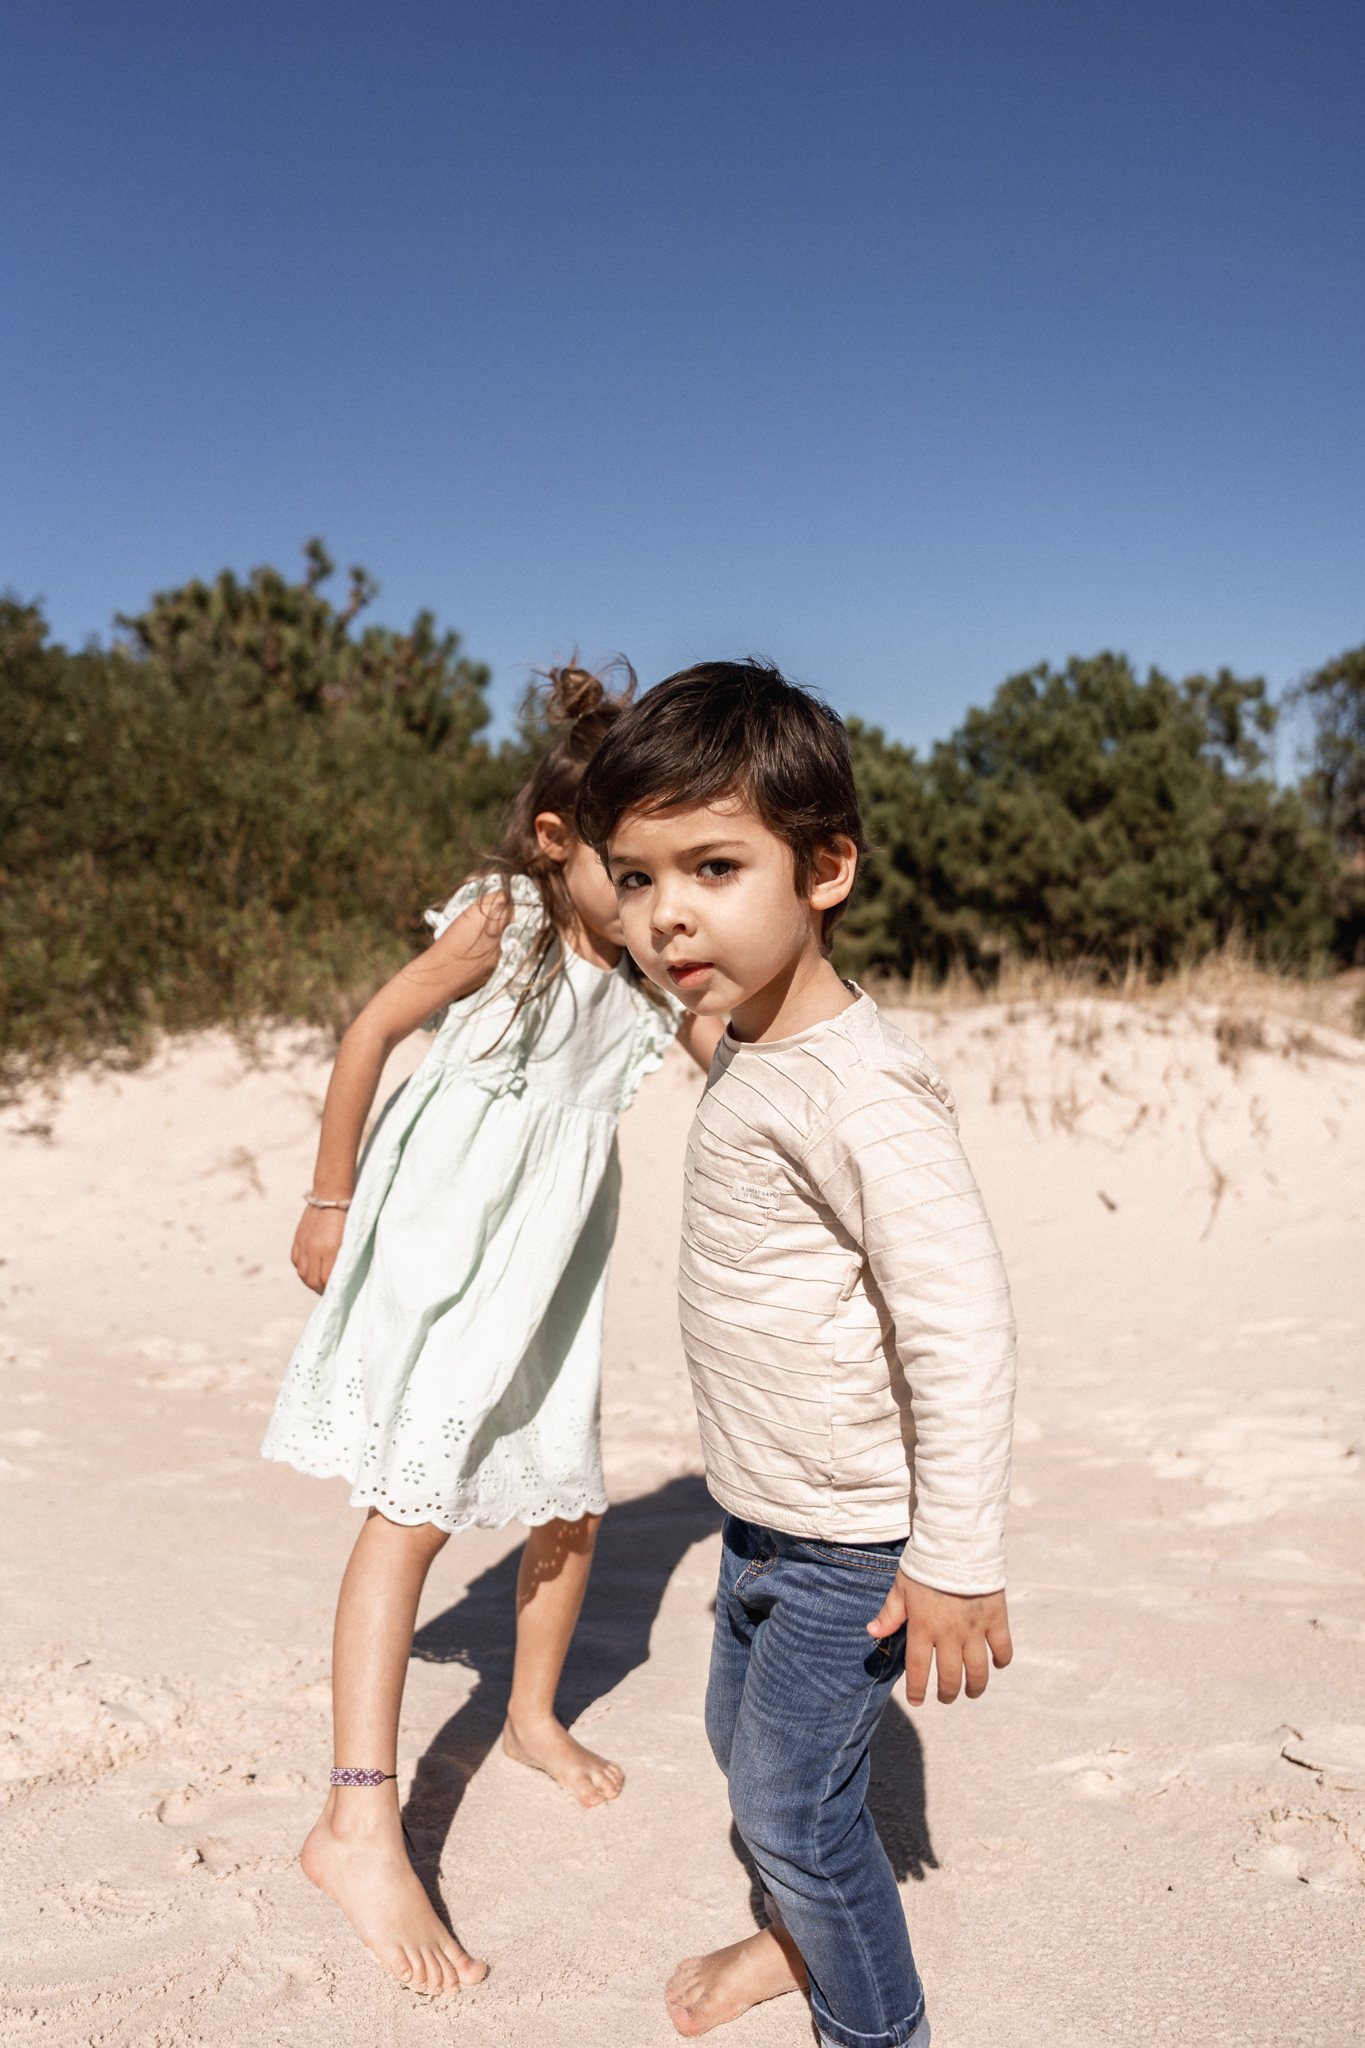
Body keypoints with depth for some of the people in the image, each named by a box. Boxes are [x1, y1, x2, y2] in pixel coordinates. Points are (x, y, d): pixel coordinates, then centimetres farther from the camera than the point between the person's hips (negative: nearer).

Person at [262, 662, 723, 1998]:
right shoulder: (500, 922, -17)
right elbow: (370, 1032, -10)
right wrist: (328, 1202, -3)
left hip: (549, 1255, 6)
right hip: (442, 1239, -6)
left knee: (570, 1500, 14)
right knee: (413, 1501, -13)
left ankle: (534, 1714, 38)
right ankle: (360, 1826, -9)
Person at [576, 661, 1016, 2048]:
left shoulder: (859, 1089, -28)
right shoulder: (750, 1053, 2)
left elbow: (961, 1325, -28)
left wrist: (956, 1560, -23)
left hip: (848, 1540, -9)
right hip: (765, 1516, 9)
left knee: (795, 1800, 7)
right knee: (743, 1743, 26)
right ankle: (801, 1936, 51)